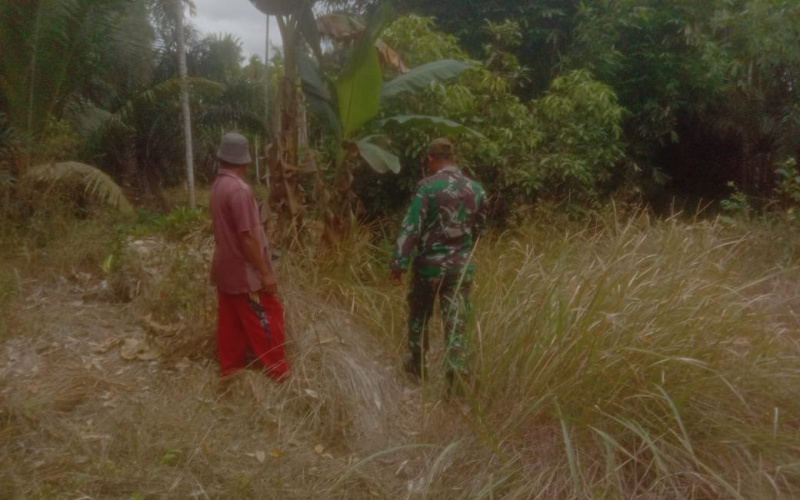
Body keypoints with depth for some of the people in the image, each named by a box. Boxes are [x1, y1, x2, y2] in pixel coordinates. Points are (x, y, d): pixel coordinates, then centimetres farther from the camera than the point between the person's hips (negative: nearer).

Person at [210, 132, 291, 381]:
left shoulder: (218, 185, 5)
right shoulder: (239, 189, -24)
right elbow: (247, 237, -24)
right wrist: (265, 272, -20)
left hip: (226, 267, 9)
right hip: (244, 270, -9)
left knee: (230, 320, 16)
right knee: (267, 318, 3)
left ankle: (230, 366, 25)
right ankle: (279, 370, 12)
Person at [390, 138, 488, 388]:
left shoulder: (427, 186, -11)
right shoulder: (476, 189, 5)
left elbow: (411, 227, -15)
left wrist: (399, 263, -12)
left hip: (430, 264, -3)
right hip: (462, 267, 3)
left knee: (419, 316, 18)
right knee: (456, 323, 4)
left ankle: (417, 365, 34)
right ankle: (456, 369, -9)